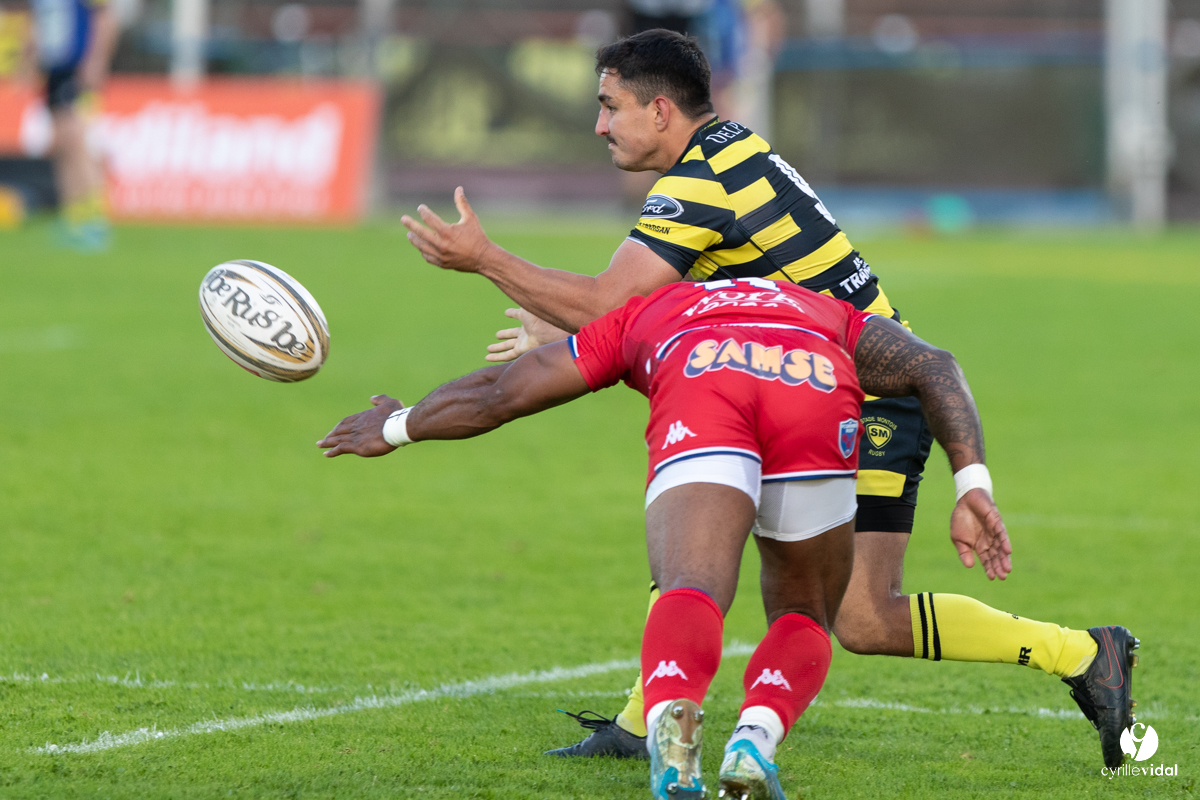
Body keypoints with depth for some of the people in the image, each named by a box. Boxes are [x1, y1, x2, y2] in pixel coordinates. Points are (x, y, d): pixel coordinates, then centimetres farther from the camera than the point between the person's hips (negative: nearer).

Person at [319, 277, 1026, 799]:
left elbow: (495, 393, 45)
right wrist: (973, 487, 15)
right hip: (820, 388, 1)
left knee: (691, 593, -17)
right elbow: (934, 368, 23)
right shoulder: (831, 318, 43)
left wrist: (398, 427, 61)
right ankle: (758, 738, -13)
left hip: (700, 391, -1)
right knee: (804, 621, 17)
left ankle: (672, 717, -50)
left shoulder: (646, 314, 43)